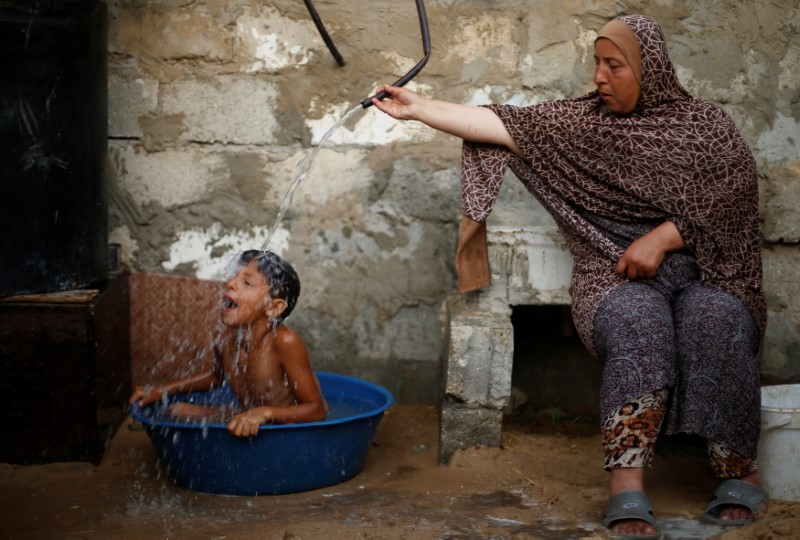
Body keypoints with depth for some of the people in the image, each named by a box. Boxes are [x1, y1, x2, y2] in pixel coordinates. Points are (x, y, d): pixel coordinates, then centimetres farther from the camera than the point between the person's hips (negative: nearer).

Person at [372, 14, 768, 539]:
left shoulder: (706, 126, 9)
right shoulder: (585, 121, 11)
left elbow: (731, 201, -2)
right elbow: (507, 126, 5)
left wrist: (662, 237, -13)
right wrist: (419, 108, 1)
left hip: (703, 268, 0)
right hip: (617, 272, 0)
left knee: (714, 319, -33)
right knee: (636, 321, -34)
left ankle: (738, 472, -23)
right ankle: (627, 486, -40)